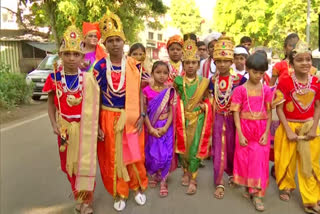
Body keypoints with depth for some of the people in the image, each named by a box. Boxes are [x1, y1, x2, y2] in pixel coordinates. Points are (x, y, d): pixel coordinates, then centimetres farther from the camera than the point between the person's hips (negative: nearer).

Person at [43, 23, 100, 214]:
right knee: (69, 163, 16)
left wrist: (97, 126, -6)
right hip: (65, 126, 3)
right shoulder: (54, 77, -4)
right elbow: (51, 103, 4)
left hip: (85, 126, -2)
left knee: (85, 162, 6)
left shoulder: (88, 78, -9)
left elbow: (95, 104, -4)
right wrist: (54, 124, -7)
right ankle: (78, 195, 38)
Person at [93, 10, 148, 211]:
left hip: (131, 117, 0)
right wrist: (96, 125, -5)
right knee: (113, 157, 10)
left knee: (135, 155, 11)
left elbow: (140, 92, 2)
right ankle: (119, 193, 30)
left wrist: (142, 116, -7)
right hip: (109, 118, 0)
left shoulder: (134, 65, -3)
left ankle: (139, 187, 34)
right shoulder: (100, 67, -5)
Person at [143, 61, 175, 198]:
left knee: (165, 155, 0)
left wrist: (165, 127, -14)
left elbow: (171, 111, -3)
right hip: (152, 127, 0)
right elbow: (144, 112, -5)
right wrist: (151, 129, -12)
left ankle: (163, 181, 17)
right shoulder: (147, 91, -5)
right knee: (152, 154, 9)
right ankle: (153, 175, 34)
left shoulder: (170, 91, -1)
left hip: (166, 127, 0)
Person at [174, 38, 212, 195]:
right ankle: (186, 172, 32)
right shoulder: (178, 80, -2)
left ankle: (193, 180, 10)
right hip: (183, 118, 1)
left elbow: (206, 99, 11)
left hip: (198, 119, -1)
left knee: (195, 148, -2)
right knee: (183, 146, 10)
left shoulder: (203, 81, 0)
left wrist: (203, 105, -6)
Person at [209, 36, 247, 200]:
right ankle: (219, 183, 15)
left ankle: (233, 173, 40)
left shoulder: (239, 79, -8)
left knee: (232, 148, 13)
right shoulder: (213, 80, 1)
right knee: (218, 150, 4)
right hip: (218, 119, 2)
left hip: (233, 119, -1)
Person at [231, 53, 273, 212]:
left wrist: (266, 132, -6)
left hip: (262, 130, 1)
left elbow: (269, 113, 2)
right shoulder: (240, 90, -5)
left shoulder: (266, 90, 1)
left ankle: (257, 194, 11)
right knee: (245, 159, 9)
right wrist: (240, 134, -11)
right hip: (245, 129, -1)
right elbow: (236, 113, -6)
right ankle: (248, 187, 30)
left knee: (259, 160, 1)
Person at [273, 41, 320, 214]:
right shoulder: (285, 82, -15)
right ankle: (286, 186, 41)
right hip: (289, 127, -3)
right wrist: (288, 131, -16)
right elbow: (279, 109, -13)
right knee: (287, 161, 14)